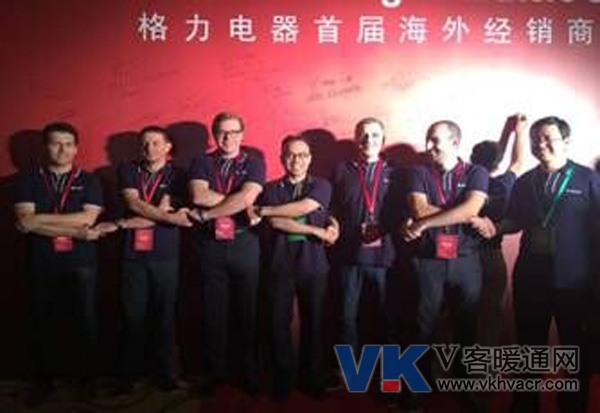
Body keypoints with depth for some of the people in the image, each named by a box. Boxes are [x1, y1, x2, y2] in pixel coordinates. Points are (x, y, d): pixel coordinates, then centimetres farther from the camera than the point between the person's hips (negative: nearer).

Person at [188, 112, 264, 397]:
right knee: (213, 312, 8)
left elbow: (247, 197, -14)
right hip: (210, 245, 1)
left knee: (247, 310, 7)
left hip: (244, 244, -1)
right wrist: (237, 201, -10)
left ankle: (250, 373, 20)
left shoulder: (253, 163, 3)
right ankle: (215, 372, 23)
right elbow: (198, 195, -11)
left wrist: (206, 214, -10)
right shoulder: (201, 163, 8)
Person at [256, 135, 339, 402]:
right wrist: (318, 232, -14)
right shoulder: (272, 188, 7)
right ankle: (282, 380, 16)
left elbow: (303, 207, -15)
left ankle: (311, 378, 21)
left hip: (313, 263, 0)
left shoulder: (321, 186, 5)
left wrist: (264, 210, -10)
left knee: (312, 322, 7)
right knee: (280, 322, 2)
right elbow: (277, 223, -10)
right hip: (280, 263, 0)